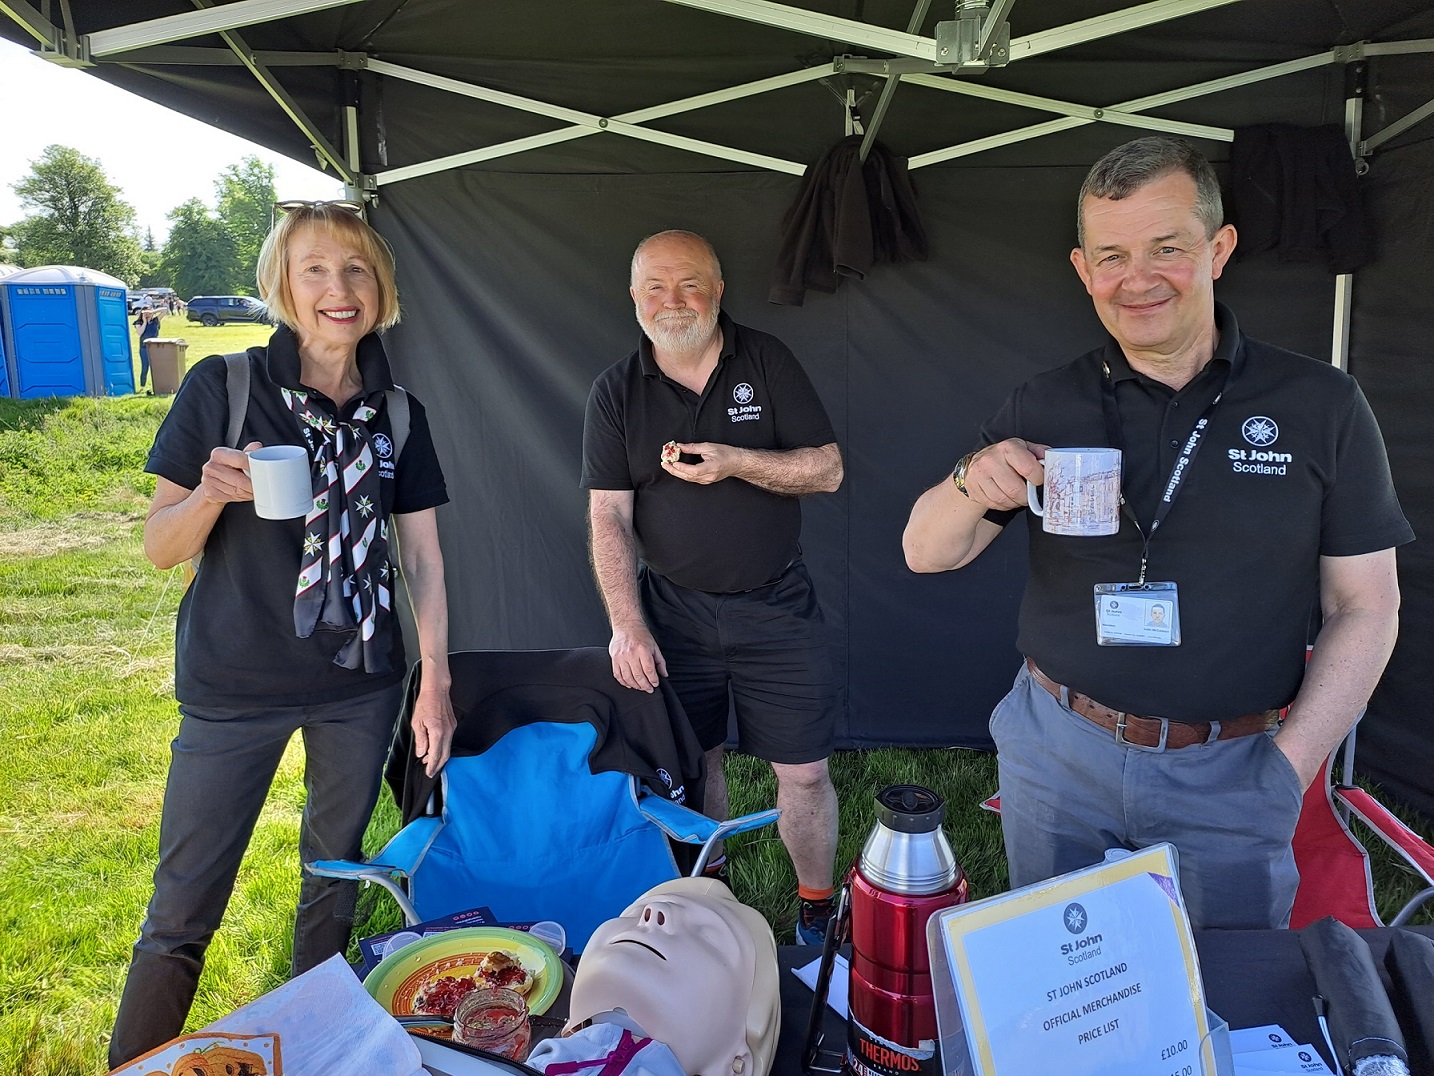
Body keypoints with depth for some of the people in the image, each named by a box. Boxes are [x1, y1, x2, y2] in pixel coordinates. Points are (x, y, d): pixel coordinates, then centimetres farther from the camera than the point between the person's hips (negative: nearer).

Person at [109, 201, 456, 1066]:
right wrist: (212, 494, -24)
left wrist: (436, 683, 1)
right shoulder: (222, 387, -7)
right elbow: (159, 547, -4)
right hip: (235, 685, -3)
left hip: (361, 683, 3)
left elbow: (423, 555, 4)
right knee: (183, 908, 3)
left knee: (336, 874, 17)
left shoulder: (399, 414, 2)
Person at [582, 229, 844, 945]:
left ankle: (817, 912, 25)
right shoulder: (615, 392, 1)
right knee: (693, 763, 13)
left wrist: (737, 462, -20)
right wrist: (626, 625, -11)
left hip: (775, 606, -1)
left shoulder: (767, 361, -1)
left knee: (804, 773, 2)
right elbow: (608, 519, -3)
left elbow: (828, 470, -4)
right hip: (672, 609, 1)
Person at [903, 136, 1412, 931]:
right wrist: (974, 484, -22)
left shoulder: (1320, 406, -5)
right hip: (1057, 751, 2)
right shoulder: (1044, 407, -2)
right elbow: (927, 555, 0)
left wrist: (1288, 770, -9)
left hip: (1229, 774, -1)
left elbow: (1365, 607, -1)